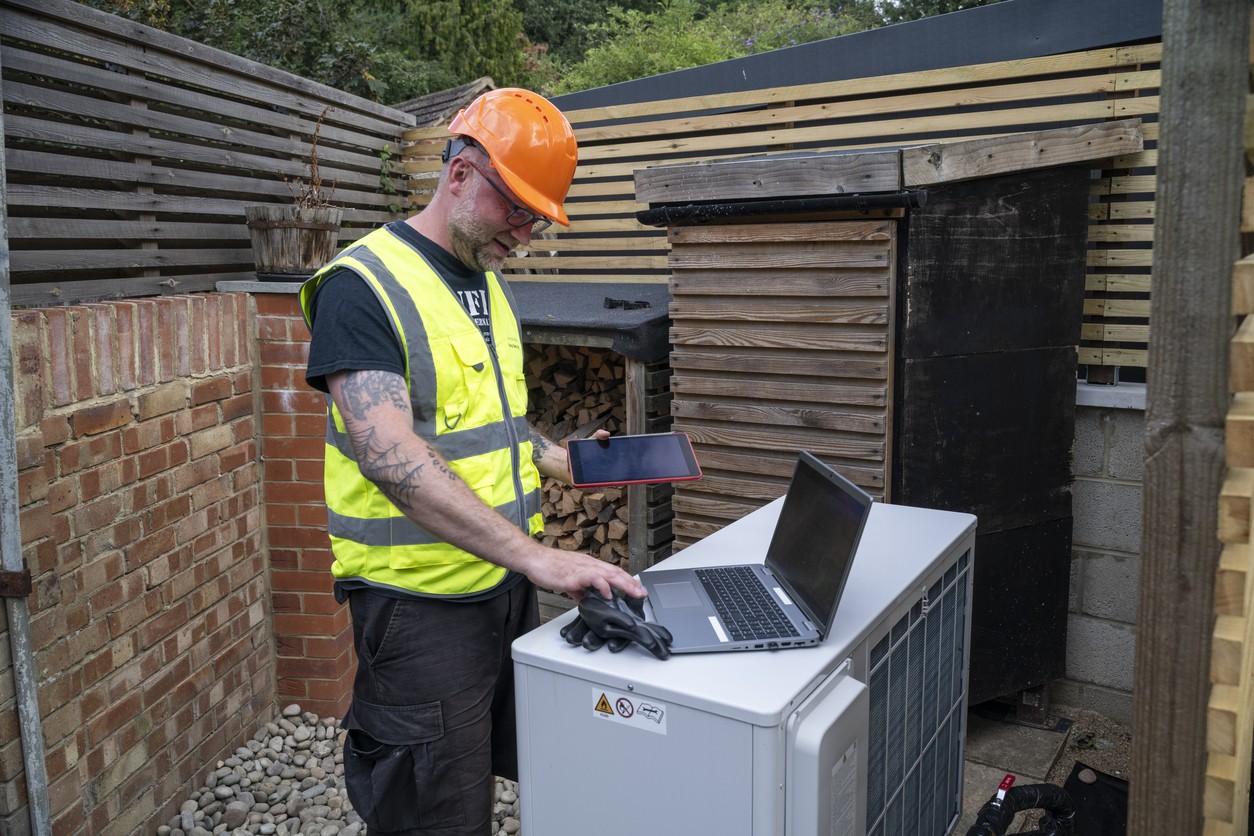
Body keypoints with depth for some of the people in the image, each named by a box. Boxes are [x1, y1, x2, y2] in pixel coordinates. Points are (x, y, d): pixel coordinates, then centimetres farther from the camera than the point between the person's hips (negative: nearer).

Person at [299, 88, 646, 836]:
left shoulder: (492, 287, 11)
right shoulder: (363, 285, -15)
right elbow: (391, 457, -27)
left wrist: (562, 460, 2)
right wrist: (535, 556, -33)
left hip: (508, 584, 8)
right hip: (422, 601, -8)